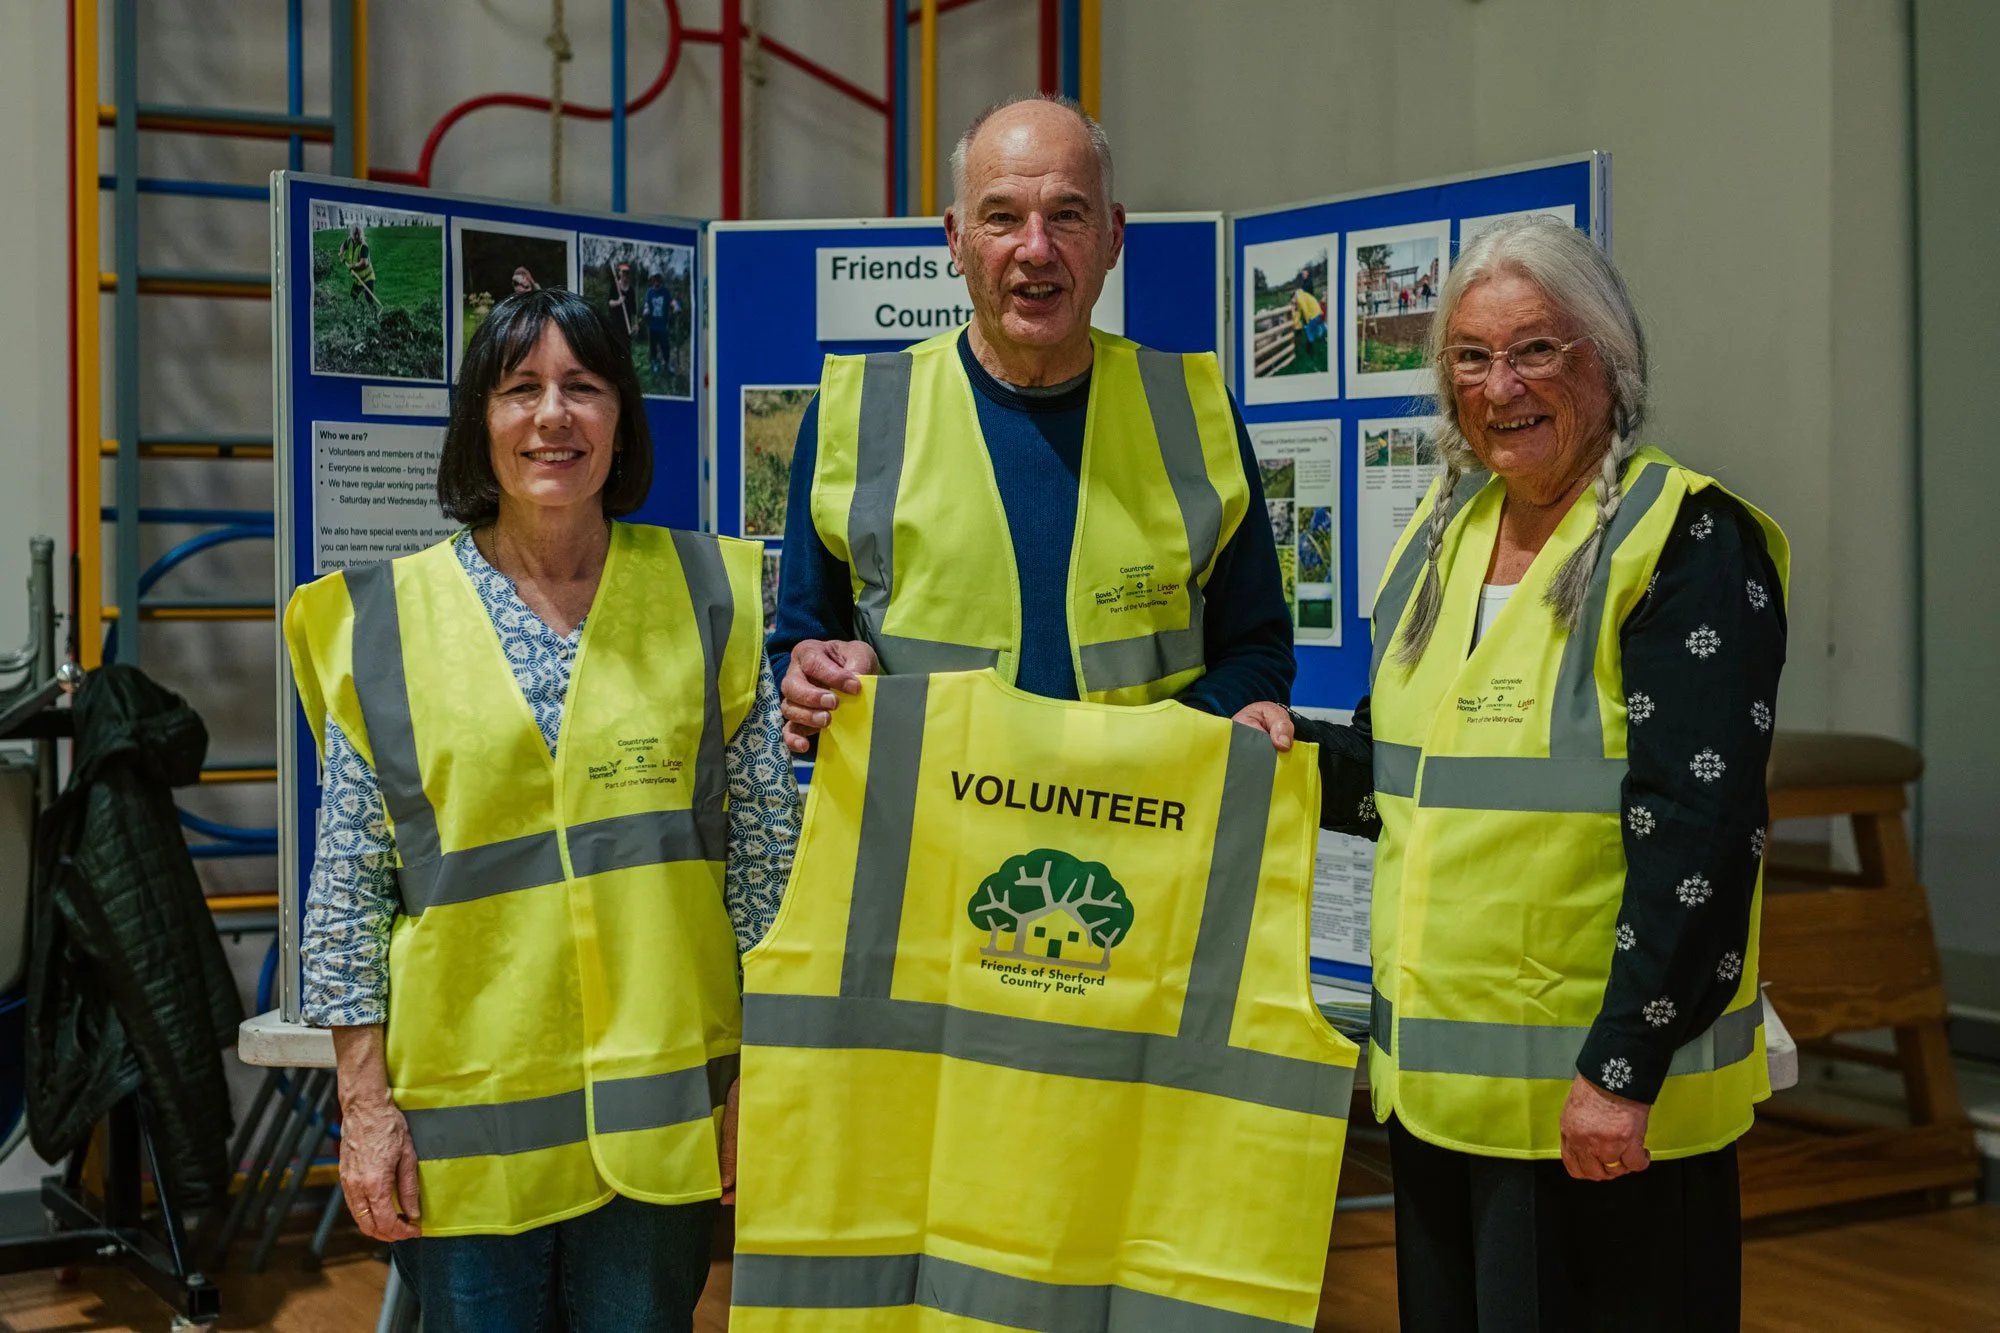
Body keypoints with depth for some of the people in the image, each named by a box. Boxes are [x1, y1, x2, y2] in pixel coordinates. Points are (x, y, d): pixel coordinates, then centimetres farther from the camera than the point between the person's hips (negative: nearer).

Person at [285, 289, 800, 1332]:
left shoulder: (706, 600, 3)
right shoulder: (385, 623, 1)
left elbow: (766, 858, 5)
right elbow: (346, 889, 2)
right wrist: (364, 1103, -2)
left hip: (661, 1110, 1)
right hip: (462, 1113, -1)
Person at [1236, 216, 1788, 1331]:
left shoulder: (1687, 544, -11)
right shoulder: (1443, 535, 12)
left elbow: (1699, 832, -18)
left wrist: (1625, 1069, -20)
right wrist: (1303, 756, 1)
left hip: (1603, 1099, -7)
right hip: (1435, 1074, 8)